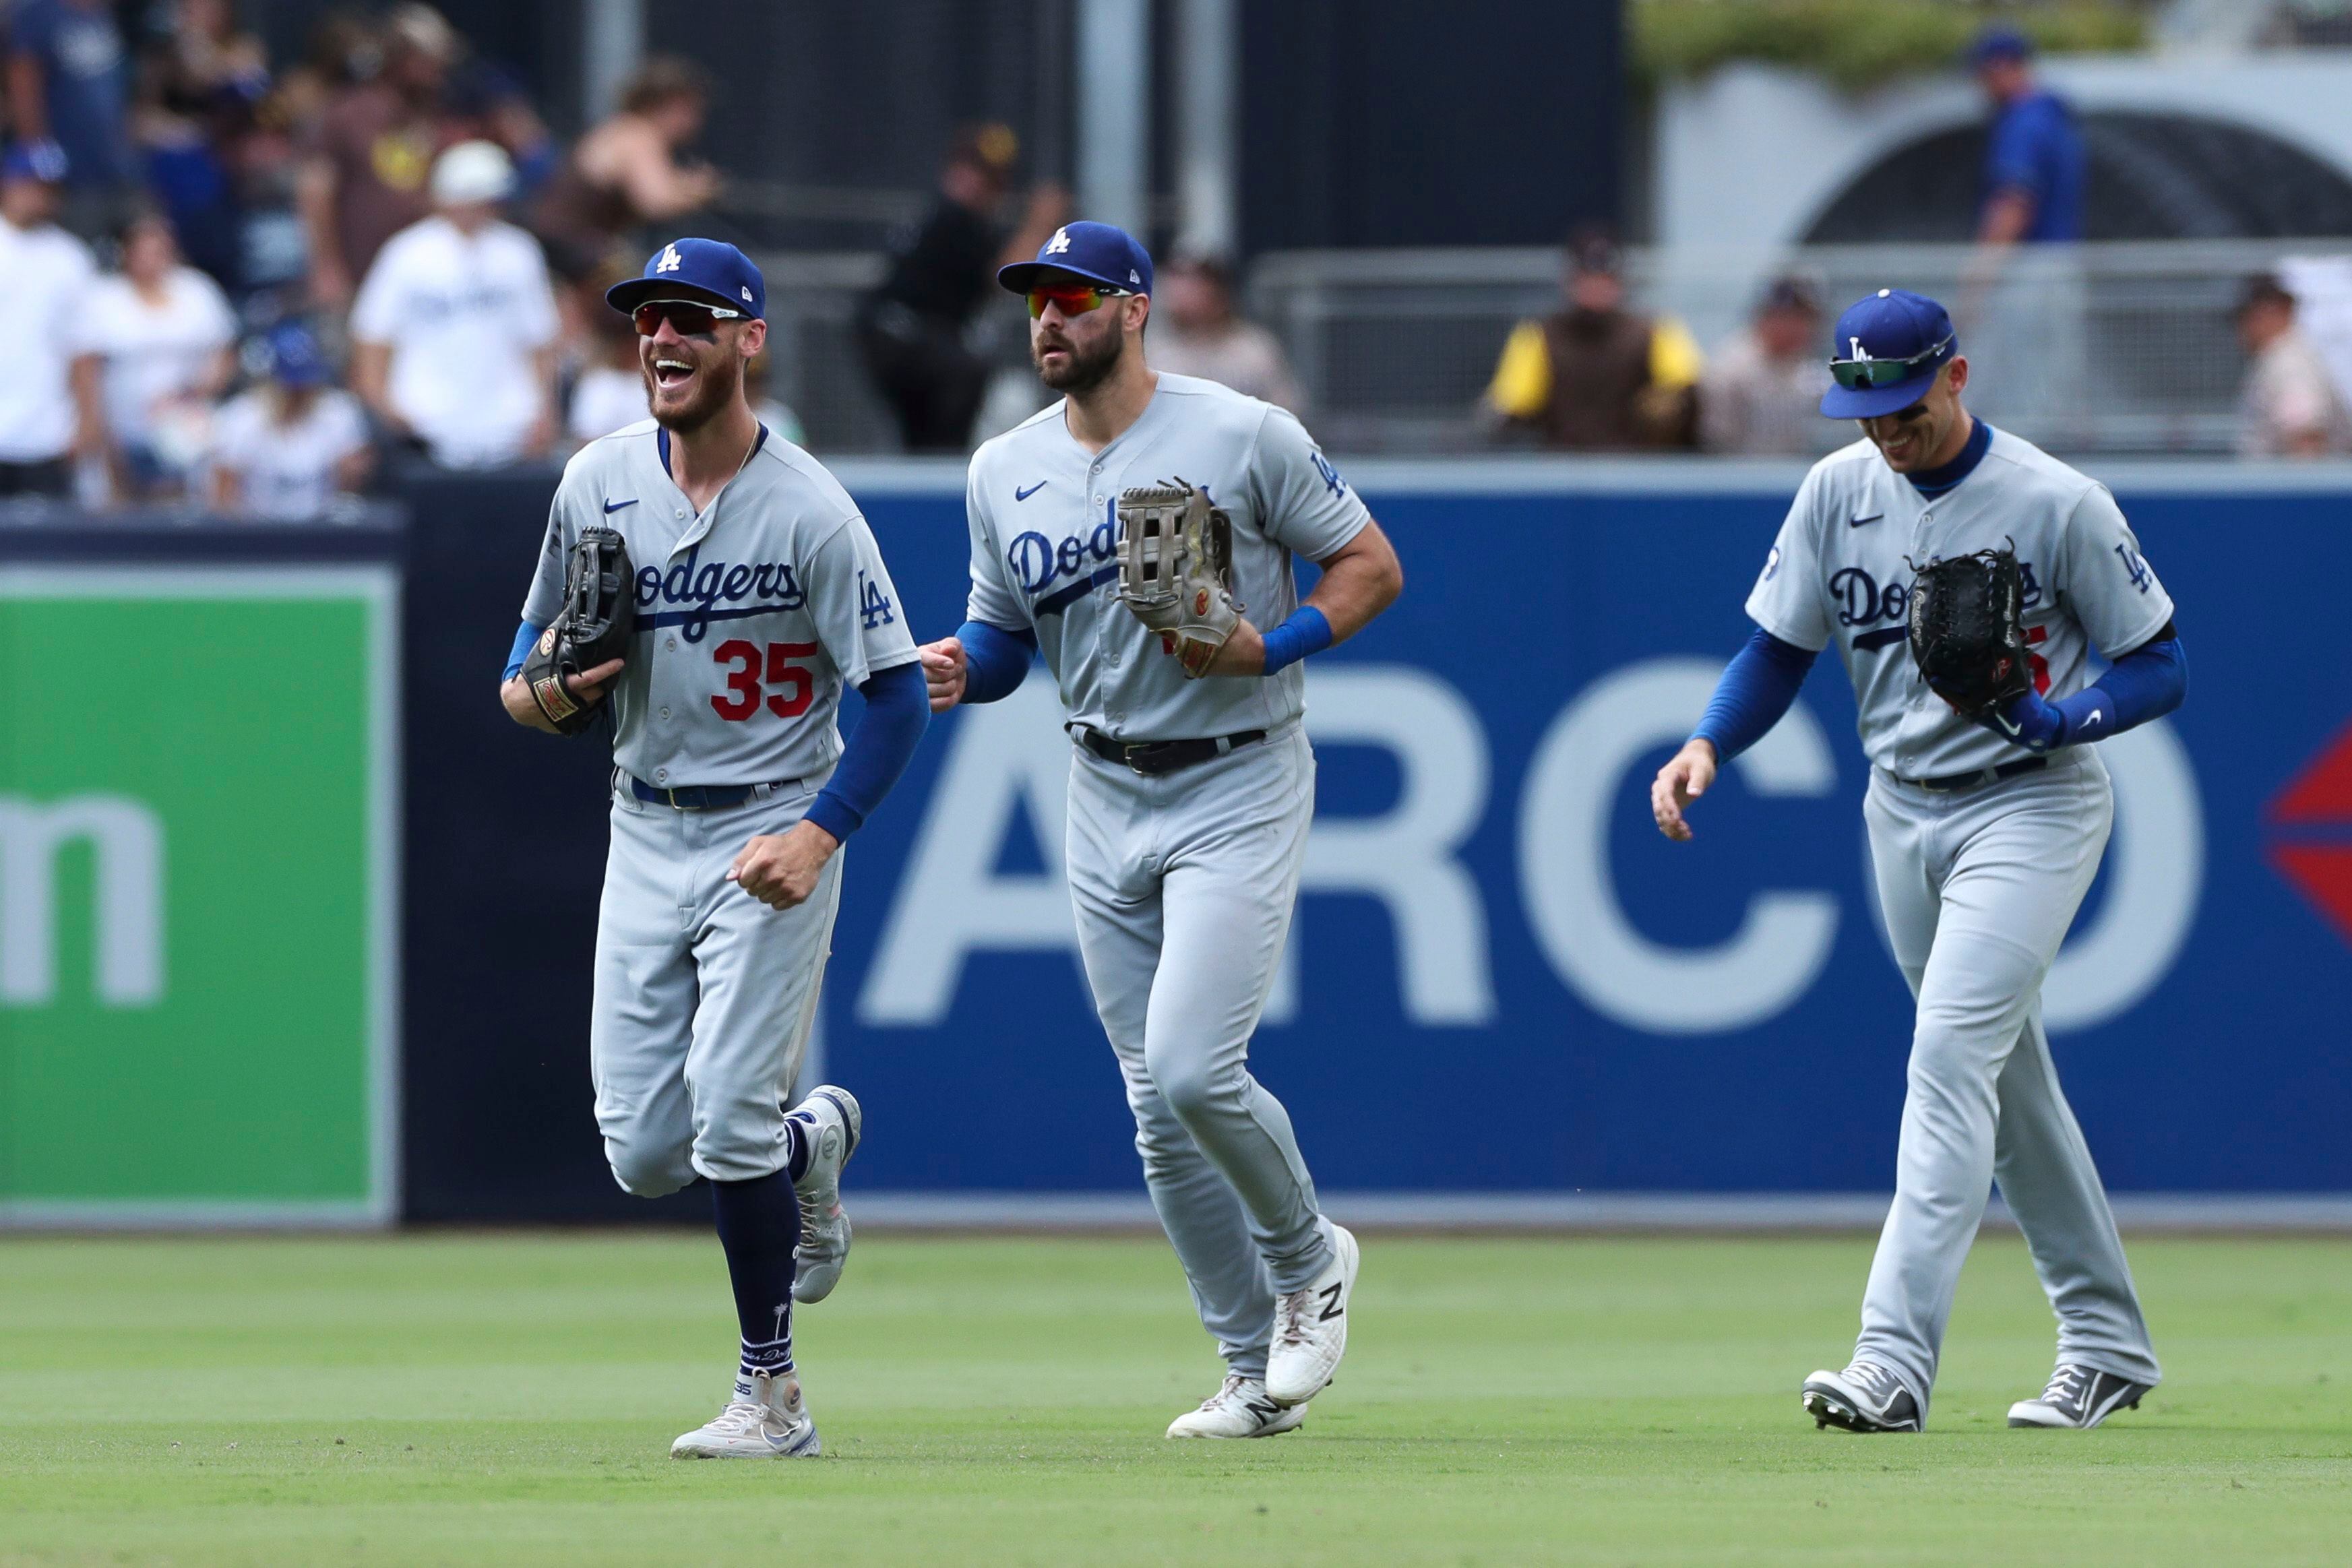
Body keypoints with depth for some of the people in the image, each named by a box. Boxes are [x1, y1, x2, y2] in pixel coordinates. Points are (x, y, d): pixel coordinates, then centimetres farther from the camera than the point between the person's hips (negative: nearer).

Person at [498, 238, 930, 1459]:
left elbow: (896, 694, -11)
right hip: (645, 839, 5)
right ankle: (812, 1136, 33)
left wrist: (817, 837, -22)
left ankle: (770, 1394, 2)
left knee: (729, 1123, -14)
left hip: (772, 836, -5)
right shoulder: (596, 485, 1)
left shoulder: (811, 513, -13)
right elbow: (531, 662, 11)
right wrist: (557, 686, -14)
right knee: (641, 1152, 0)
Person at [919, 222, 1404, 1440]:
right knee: (1158, 1110, 6)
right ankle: (1256, 1373, 16)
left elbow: (1372, 565, -4)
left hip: (1239, 790, -6)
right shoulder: (1005, 472, 6)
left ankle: (1310, 1260, 8)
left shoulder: (1243, 436, -9)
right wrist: (954, 673, -7)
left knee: (1193, 1068, -20)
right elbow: (1004, 637, 16)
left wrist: (1269, 648, -20)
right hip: (1105, 801, 6)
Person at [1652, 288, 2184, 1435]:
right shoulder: (1838, 491, 0)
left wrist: (2053, 718, -27)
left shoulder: (2058, 503, -14)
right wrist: (1707, 746, -11)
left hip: (2032, 803, -6)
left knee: (1950, 1052, -19)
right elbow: (1780, 650, 7)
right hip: (1903, 811, 6)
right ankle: (2106, 1345, 26)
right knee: (2006, 1078, 13)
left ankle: (1895, 1361, -26)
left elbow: (2161, 669, -9)